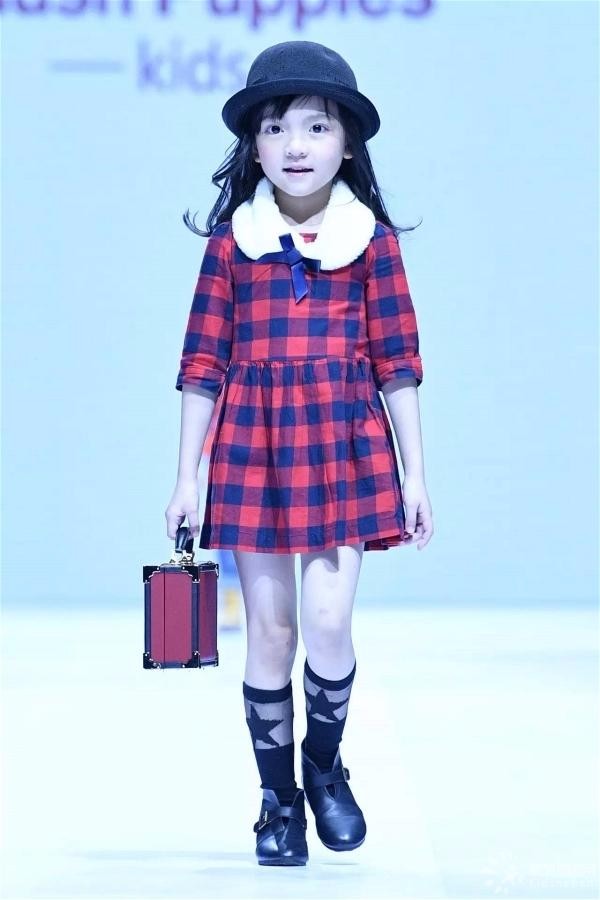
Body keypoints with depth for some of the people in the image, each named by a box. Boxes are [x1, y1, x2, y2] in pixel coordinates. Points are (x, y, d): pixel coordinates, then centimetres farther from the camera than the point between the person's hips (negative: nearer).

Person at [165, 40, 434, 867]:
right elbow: (203, 364, 4)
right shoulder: (232, 241, 2)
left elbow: (397, 362, 4)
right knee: (271, 631, 4)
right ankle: (278, 795, 18)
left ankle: (325, 764, 19)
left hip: (347, 448, 0)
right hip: (252, 449, 1)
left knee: (329, 623, -8)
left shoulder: (371, 239, 2)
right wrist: (185, 478, 1)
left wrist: (414, 474, 2)